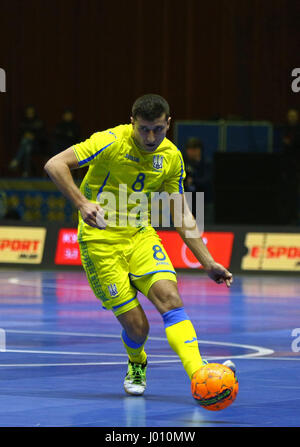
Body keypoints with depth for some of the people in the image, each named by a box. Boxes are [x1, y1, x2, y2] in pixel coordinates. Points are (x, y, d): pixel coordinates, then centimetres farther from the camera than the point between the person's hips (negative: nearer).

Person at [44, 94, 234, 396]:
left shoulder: (171, 157, 0)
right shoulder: (111, 142, -17)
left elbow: (181, 215, 8)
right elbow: (54, 165, -21)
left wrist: (208, 263, 3)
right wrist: (82, 203, -34)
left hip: (140, 235, 4)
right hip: (101, 240, -4)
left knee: (170, 298, -22)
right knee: (136, 326, -6)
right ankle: (136, 365, 29)